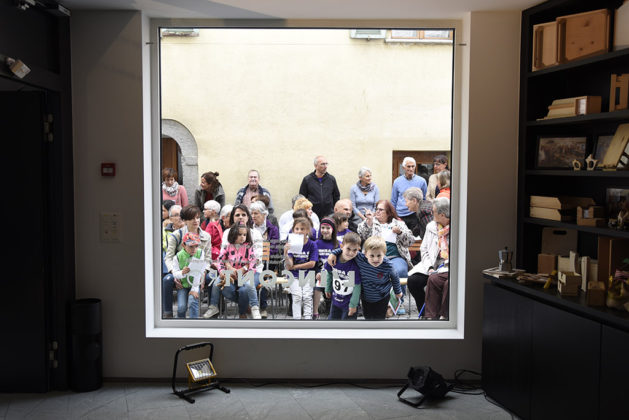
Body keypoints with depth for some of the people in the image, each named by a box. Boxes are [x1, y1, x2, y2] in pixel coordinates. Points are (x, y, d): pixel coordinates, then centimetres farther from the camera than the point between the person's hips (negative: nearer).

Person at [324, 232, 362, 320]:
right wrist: (328, 289, 15)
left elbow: (357, 286, -19)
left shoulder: (355, 266, -26)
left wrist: (353, 304, -15)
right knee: (332, 318, 22)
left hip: (349, 302, -4)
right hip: (336, 299, 5)